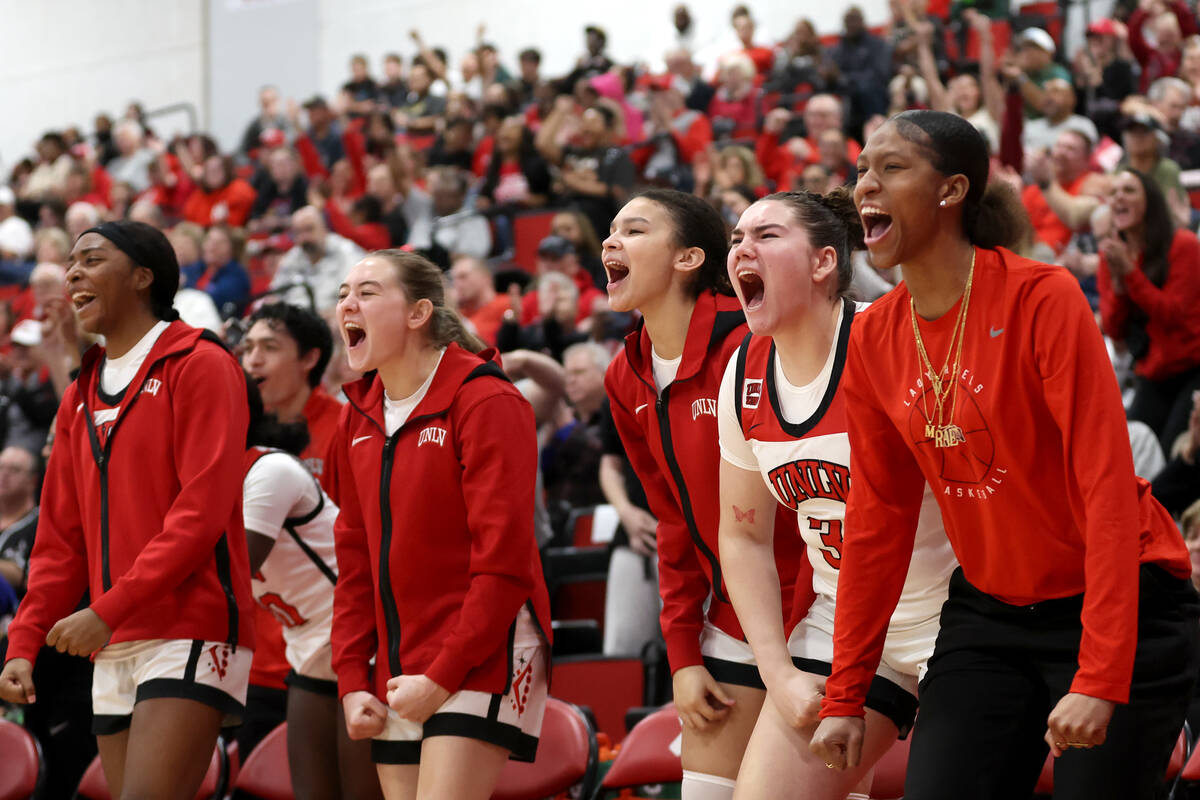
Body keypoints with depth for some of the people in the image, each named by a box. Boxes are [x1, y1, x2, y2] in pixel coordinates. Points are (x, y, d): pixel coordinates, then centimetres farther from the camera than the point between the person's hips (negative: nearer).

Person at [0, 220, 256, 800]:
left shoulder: (200, 366, -3)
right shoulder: (80, 398, 20)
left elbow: (202, 512, -13)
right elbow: (60, 539, 20)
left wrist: (109, 610, -19)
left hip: (190, 638, -8)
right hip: (112, 650, 8)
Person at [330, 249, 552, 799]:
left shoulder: (486, 403, -11)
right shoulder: (358, 418, 12)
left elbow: (504, 561, -15)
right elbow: (355, 557, 15)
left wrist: (443, 676, -16)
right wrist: (352, 680, 6)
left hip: (479, 664, -7)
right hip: (399, 678, 7)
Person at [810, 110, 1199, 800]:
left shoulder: (1042, 298, -16)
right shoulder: (873, 340, 1)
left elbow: (1109, 484, -20)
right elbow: (877, 521, 9)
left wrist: (1098, 680, -26)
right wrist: (844, 697, 8)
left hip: (1123, 612, -5)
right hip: (988, 615, 5)